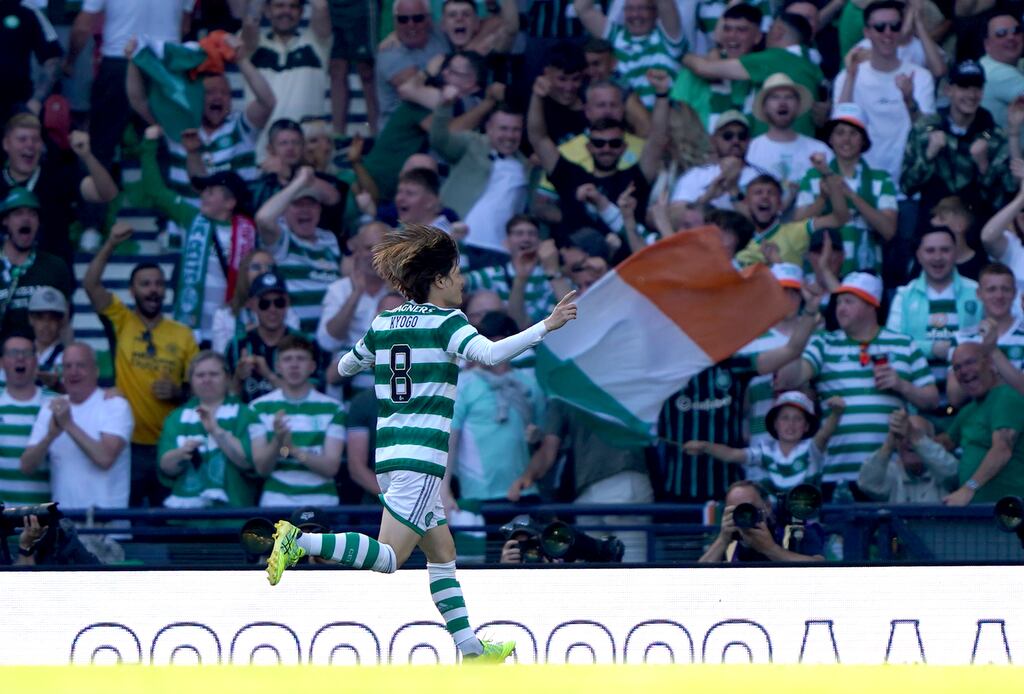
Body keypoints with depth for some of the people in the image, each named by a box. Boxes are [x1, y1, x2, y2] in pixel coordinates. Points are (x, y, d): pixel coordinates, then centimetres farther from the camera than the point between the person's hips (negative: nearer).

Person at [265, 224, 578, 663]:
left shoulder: (383, 324, 12)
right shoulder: (445, 322, -7)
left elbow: (345, 367, 26)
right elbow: (490, 354, -24)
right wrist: (546, 327, -21)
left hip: (387, 457, 8)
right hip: (421, 458, -8)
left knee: (443, 553, 15)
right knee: (388, 558, -12)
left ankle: (469, 649, 16)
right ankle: (302, 542, -26)